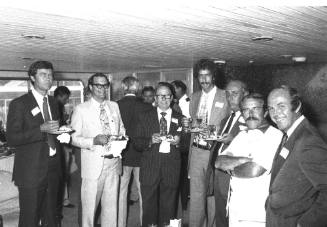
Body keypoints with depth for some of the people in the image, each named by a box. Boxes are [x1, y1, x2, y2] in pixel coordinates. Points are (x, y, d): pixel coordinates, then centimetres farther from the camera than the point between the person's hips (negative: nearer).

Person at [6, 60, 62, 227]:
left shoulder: (53, 103, 13)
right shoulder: (19, 104, -8)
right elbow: (12, 139, -13)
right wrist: (41, 129, -22)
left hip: (52, 169, 6)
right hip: (31, 172, -6)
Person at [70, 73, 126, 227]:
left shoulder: (114, 106, 12)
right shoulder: (81, 109, -1)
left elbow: (121, 129, 20)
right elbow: (74, 138, -4)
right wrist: (94, 141, -19)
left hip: (113, 163, 4)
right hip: (93, 166, -4)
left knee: (111, 206, 11)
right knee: (89, 207, 2)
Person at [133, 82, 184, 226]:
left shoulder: (180, 118, 10)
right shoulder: (144, 117, 8)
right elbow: (137, 143, 2)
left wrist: (178, 141, -11)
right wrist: (150, 141, -15)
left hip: (171, 168, 1)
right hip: (150, 167, -1)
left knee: (168, 208, 8)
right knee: (149, 208, 2)